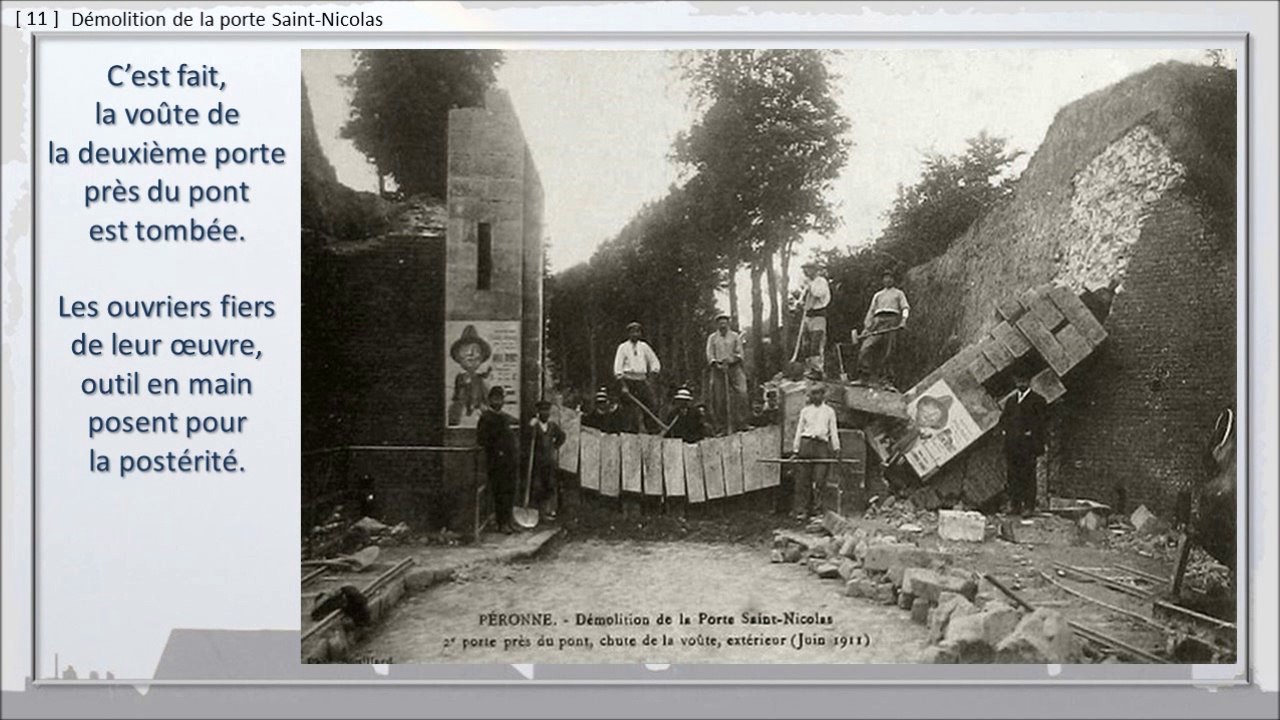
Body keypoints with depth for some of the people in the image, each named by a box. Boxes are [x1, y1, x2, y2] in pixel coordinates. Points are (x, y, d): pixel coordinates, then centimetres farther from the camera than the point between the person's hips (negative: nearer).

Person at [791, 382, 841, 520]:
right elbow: (799, 430, 15)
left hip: (822, 445, -1)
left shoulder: (829, 411, 13)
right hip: (806, 443, 1)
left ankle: (814, 508, -3)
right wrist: (795, 449, 10)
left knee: (819, 479, -9)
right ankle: (800, 510, -4)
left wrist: (836, 448, 2)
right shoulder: (805, 410, 16)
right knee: (802, 480, -4)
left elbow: (833, 431, 10)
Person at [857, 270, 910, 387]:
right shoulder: (877, 295, 30)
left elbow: (905, 307, 8)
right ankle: (866, 376, -19)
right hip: (878, 321, 2)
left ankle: (885, 378, -12)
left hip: (892, 321, -2)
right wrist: (866, 327, 13)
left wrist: (904, 319, -13)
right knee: (865, 349, -17)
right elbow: (871, 311, 25)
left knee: (887, 351, -14)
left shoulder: (898, 293, 23)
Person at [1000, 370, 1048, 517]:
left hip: (1027, 445, -5)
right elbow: (1003, 419, 19)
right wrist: (1007, 429, 1)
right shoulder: (1011, 399, 19)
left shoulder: (1037, 400, 1)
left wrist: (1028, 432, -14)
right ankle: (1014, 504, 9)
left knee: (1028, 476, -5)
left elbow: (1040, 422, -5)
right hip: (1011, 444, 5)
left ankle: (1028, 506, -3)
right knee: (1012, 475, 4)